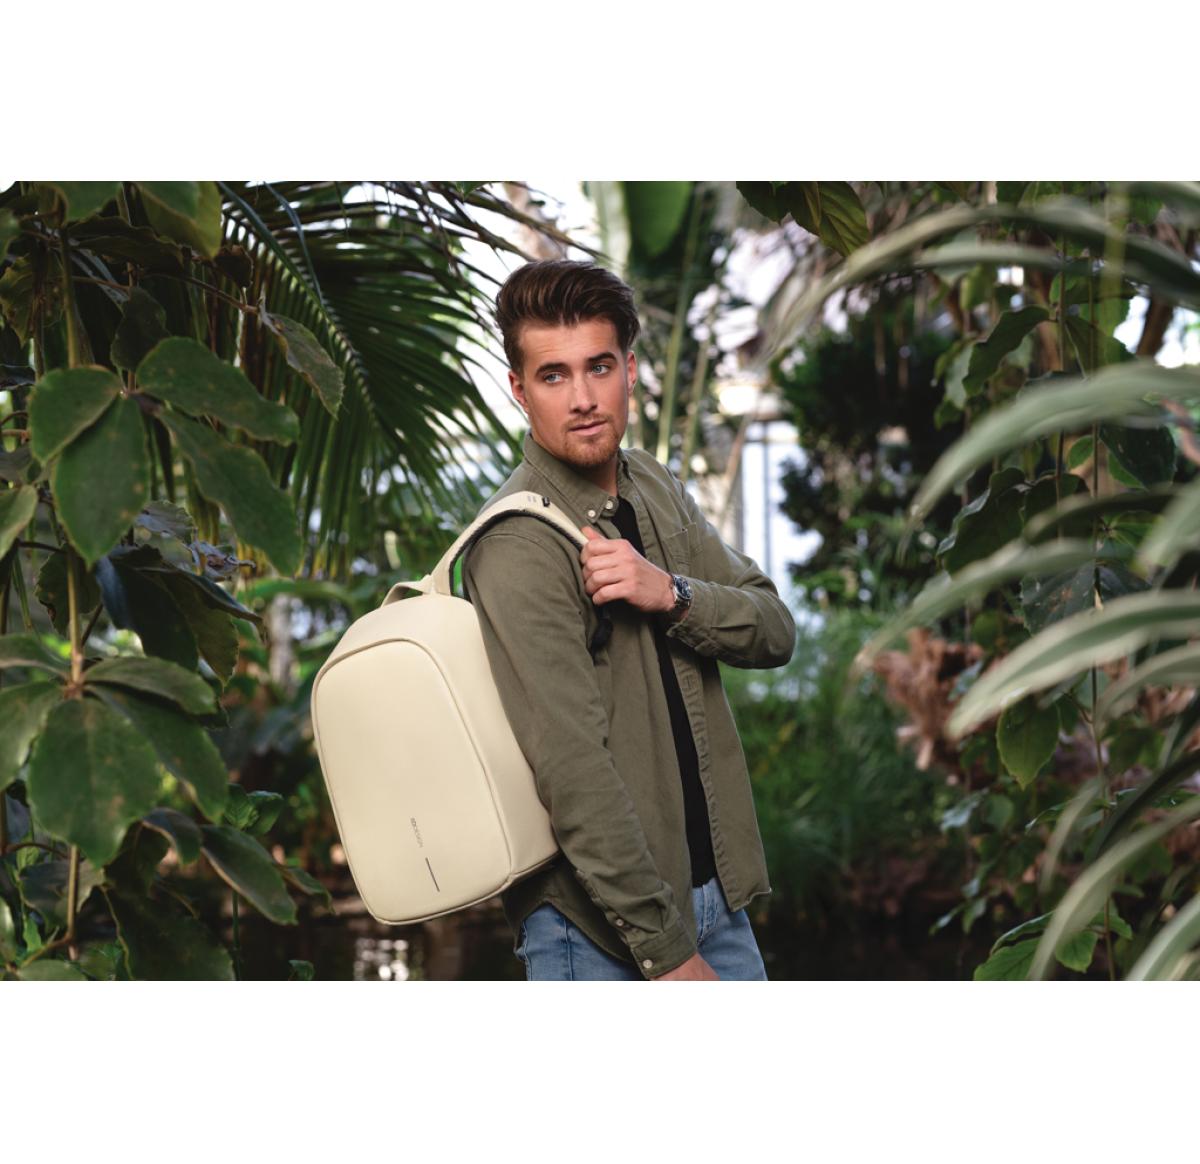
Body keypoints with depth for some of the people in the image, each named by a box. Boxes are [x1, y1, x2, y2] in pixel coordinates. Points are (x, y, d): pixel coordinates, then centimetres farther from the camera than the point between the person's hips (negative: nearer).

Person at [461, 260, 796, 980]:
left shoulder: (655, 488, 8)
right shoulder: (517, 547, -19)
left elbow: (775, 632, 2)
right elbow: (574, 773, -23)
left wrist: (669, 592, -18)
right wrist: (666, 950, -22)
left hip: (711, 889, 7)